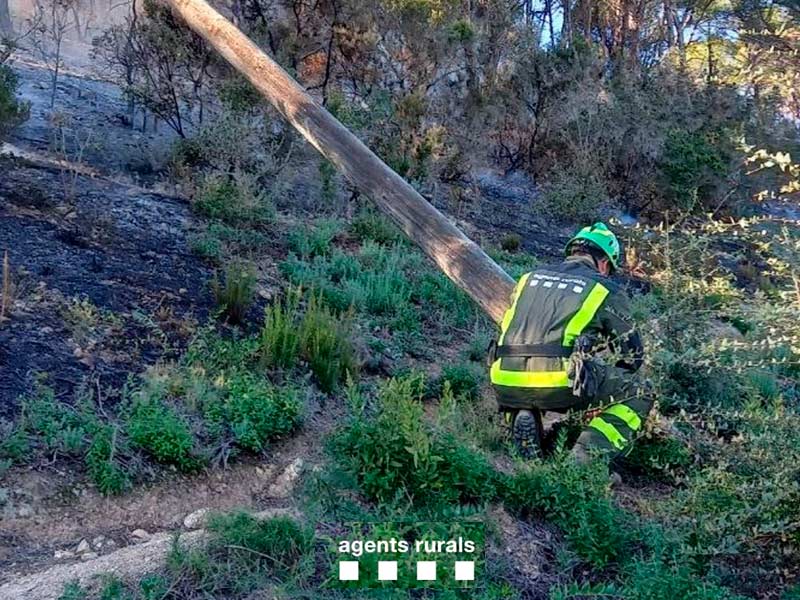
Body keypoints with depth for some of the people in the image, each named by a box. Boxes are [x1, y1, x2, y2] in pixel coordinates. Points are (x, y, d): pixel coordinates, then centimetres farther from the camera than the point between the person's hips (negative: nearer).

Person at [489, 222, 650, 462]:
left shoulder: (530, 277, 23)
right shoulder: (604, 290, 12)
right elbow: (632, 352, 20)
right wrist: (614, 379, 42)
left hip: (506, 385, 5)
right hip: (559, 384, -5)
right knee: (636, 398, 14)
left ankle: (522, 416, 10)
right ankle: (585, 458, -5)